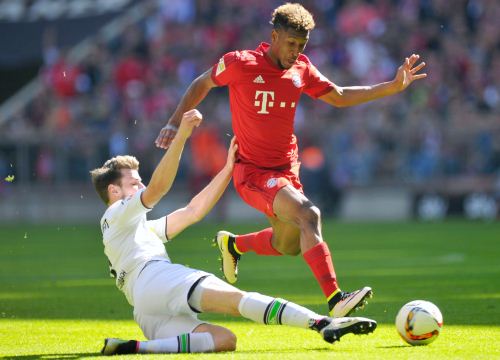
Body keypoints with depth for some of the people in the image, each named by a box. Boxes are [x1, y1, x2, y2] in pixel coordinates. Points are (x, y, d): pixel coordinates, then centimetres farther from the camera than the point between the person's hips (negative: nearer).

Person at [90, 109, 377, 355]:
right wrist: (181, 135, -14)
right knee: (236, 299, -27)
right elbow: (158, 187, -3)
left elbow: (193, 212, 35)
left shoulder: (144, 229, 42)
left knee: (224, 340, -21)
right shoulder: (118, 215, 17)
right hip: (155, 278, -8)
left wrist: (229, 167, 30)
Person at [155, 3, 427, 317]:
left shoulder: (302, 69, 2)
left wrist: (393, 87, 5)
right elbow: (202, 84, 4)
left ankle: (233, 244, 44)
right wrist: (175, 123, 1)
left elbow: (339, 97, 12)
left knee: (290, 246, 16)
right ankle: (335, 300, -35)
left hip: (287, 169, 7)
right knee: (309, 215, -28)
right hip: (252, 171, -7)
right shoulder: (240, 64, -13)